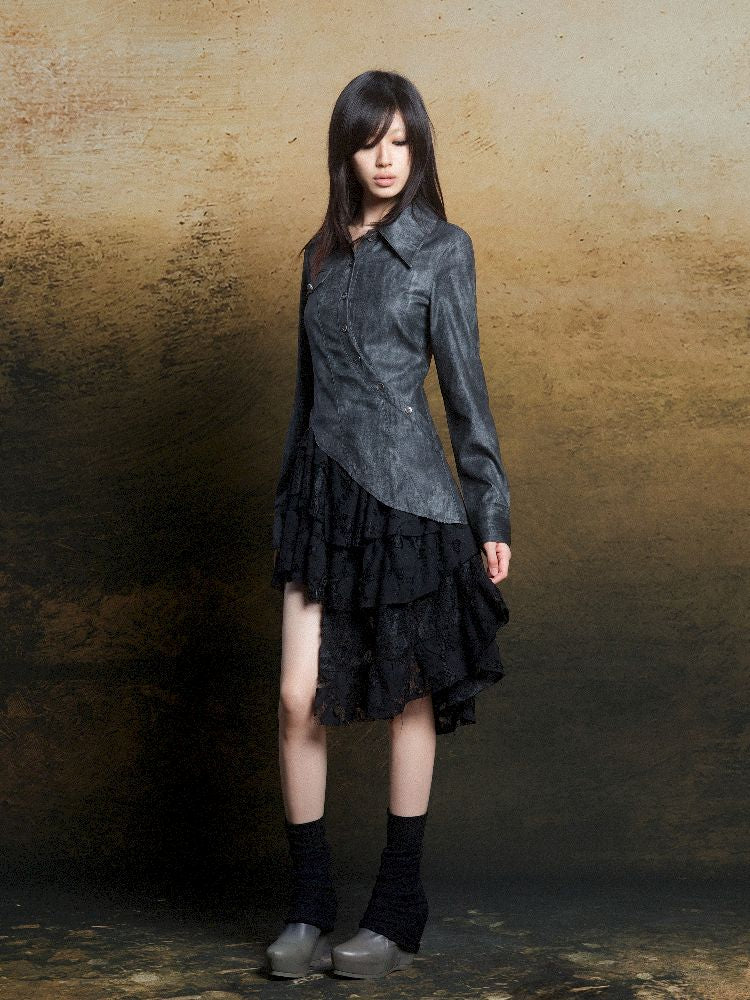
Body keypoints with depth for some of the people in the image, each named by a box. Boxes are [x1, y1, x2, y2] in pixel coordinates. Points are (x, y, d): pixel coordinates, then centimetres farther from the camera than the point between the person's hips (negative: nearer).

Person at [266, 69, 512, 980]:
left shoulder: (441, 248, 0)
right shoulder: (321, 254, 14)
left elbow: (464, 386, -2)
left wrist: (491, 514, -4)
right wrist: (288, 499, 17)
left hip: (406, 493, -4)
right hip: (323, 489, 4)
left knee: (411, 699, 4)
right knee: (299, 697, -2)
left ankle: (398, 914, 14)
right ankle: (308, 910, 12)